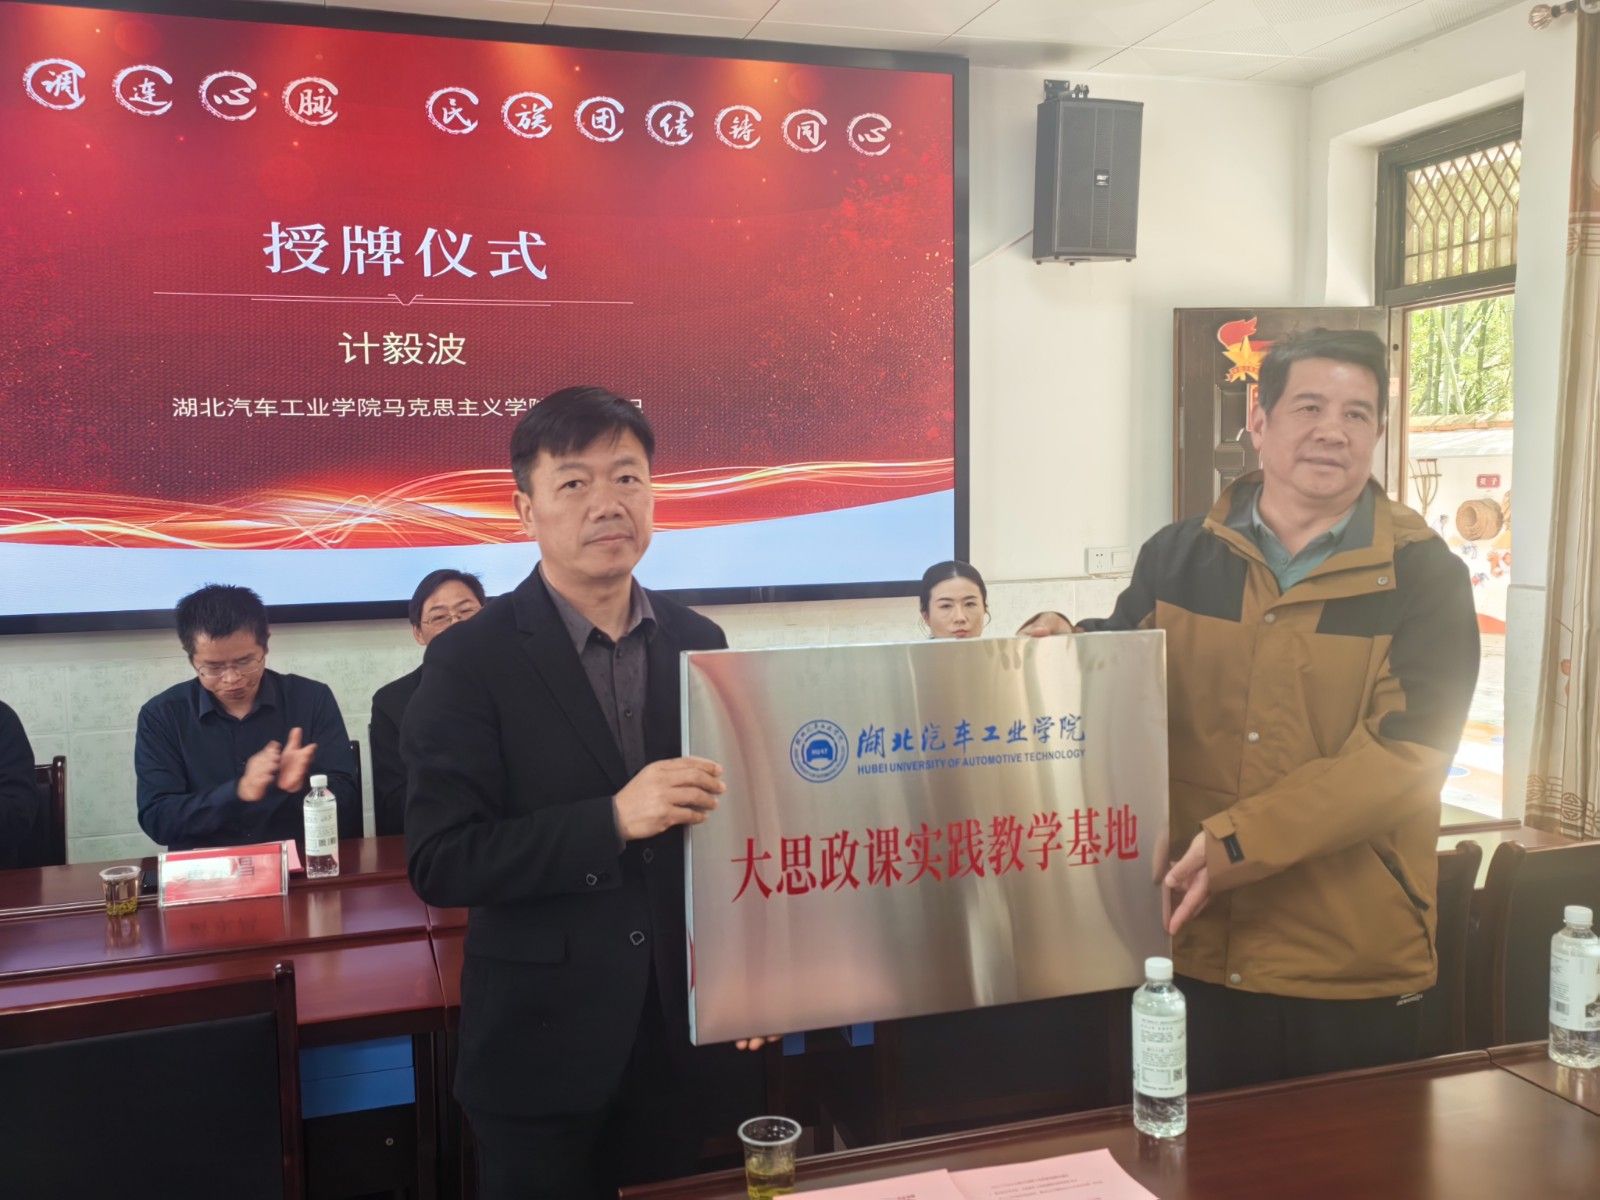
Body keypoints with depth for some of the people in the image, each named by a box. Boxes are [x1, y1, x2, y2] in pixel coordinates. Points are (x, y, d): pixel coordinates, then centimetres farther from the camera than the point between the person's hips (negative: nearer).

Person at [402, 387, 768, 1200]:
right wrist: (614, 820, -26)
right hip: (541, 1043, -4)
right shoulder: (472, 661, -11)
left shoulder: (699, 643, 2)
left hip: (680, 1034, 4)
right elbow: (438, 862, -16)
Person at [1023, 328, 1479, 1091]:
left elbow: (1404, 754, -15)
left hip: (1354, 968, -2)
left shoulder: (1424, 577, -5)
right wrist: (1063, 642, -5)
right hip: (1192, 949, 2)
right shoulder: (1176, 556, 5)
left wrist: (1232, 843, -23)